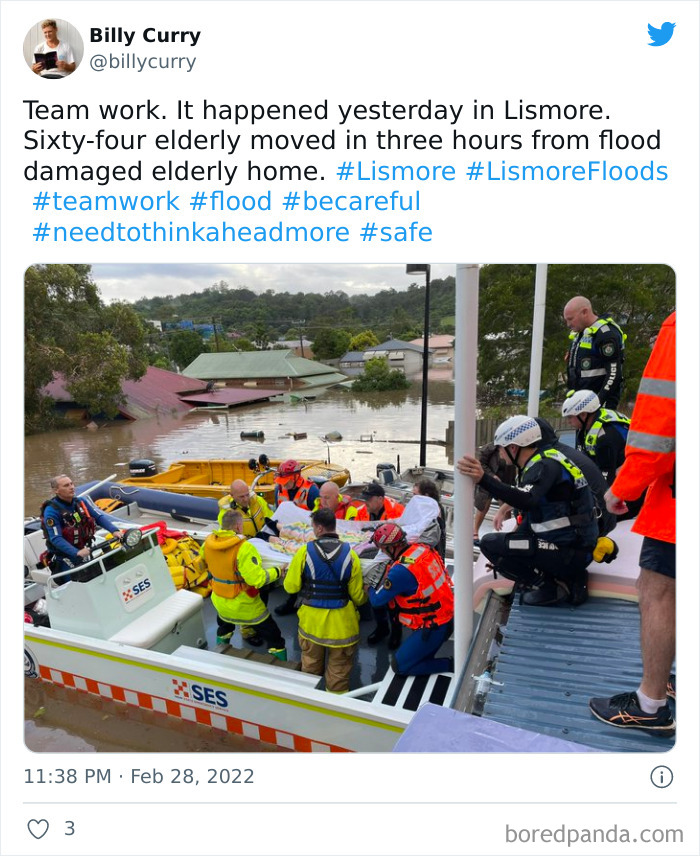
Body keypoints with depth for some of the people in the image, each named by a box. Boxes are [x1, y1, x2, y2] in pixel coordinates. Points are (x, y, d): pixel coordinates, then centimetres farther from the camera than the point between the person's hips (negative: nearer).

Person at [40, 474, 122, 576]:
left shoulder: (81, 502, 0)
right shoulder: (51, 510, -17)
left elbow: (99, 517, -4)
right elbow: (56, 539, -23)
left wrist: (115, 530, -21)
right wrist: (77, 553, -34)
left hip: (84, 550, 6)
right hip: (64, 557, -6)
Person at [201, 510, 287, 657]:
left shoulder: (208, 542, -10)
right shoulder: (243, 548, -30)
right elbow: (257, 579, -33)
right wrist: (276, 572, -18)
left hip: (219, 601, 7)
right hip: (244, 605, -6)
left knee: (224, 626, 38)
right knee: (273, 637, 7)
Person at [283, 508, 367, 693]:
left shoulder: (305, 551, -16)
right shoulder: (349, 554, -15)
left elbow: (291, 587, -7)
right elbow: (358, 596, -7)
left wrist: (288, 574, 14)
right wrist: (364, 597, 17)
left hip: (311, 621, 1)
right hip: (341, 622, -1)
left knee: (310, 665, 25)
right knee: (338, 670, 18)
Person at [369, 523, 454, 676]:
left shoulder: (401, 571, -27)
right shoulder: (423, 548, -5)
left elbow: (377, 600, -13)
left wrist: (369, 590, 9)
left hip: (433, 627, -8)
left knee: (399, 665, 5)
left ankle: (449, 664, 4)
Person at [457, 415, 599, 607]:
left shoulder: (546, 465, -17)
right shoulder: (540, 462, 13)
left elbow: (527, 501, -37)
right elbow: (531, 512, 19)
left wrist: (483, 478, -48)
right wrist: (504, 554, 20)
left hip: (571, 552, -10)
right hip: (575, 546, 10)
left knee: (490, 543, -12)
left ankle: (549, 587, -3)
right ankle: (571, 578, 13)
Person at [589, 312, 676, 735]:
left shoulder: (680, 324, -17)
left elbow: (660, 415, -20)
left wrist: (623, 488, -10)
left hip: (675, 495, -8)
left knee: (658, 591, 2)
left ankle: (651, 707, 16)